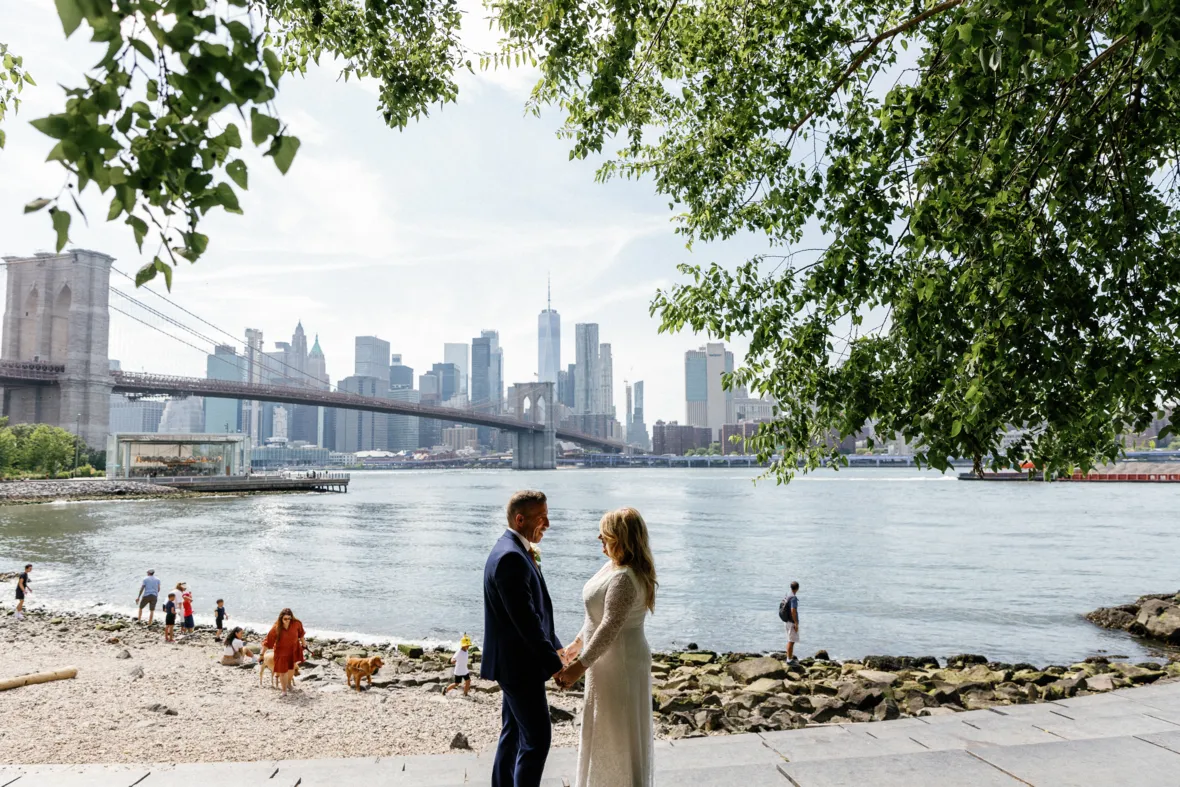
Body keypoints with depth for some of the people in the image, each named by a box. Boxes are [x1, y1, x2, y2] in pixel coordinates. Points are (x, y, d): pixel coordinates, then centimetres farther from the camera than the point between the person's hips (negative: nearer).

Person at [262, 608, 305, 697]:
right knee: (283, 670, -2)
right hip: (281, 651, -3)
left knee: (291, 668, 21)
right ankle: (284, 691, 10)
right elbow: (267, 641, -22)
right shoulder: (276, 628, -27)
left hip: (293, 649, 3)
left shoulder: (296, 623, -21)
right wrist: (262, 654, -22)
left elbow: (300, 633, -1)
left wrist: (303, 642, 12)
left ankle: (289, 683, 48)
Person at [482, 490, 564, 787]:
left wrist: (554, 647, 12)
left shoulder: (515, 551, 8)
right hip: (519, 664, -10)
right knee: (537, 739, -1)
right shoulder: (511, 557, -24)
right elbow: (526, 620, -25)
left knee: (513, 733, 19)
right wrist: (554, 664, -19)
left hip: (514, 661, 10)